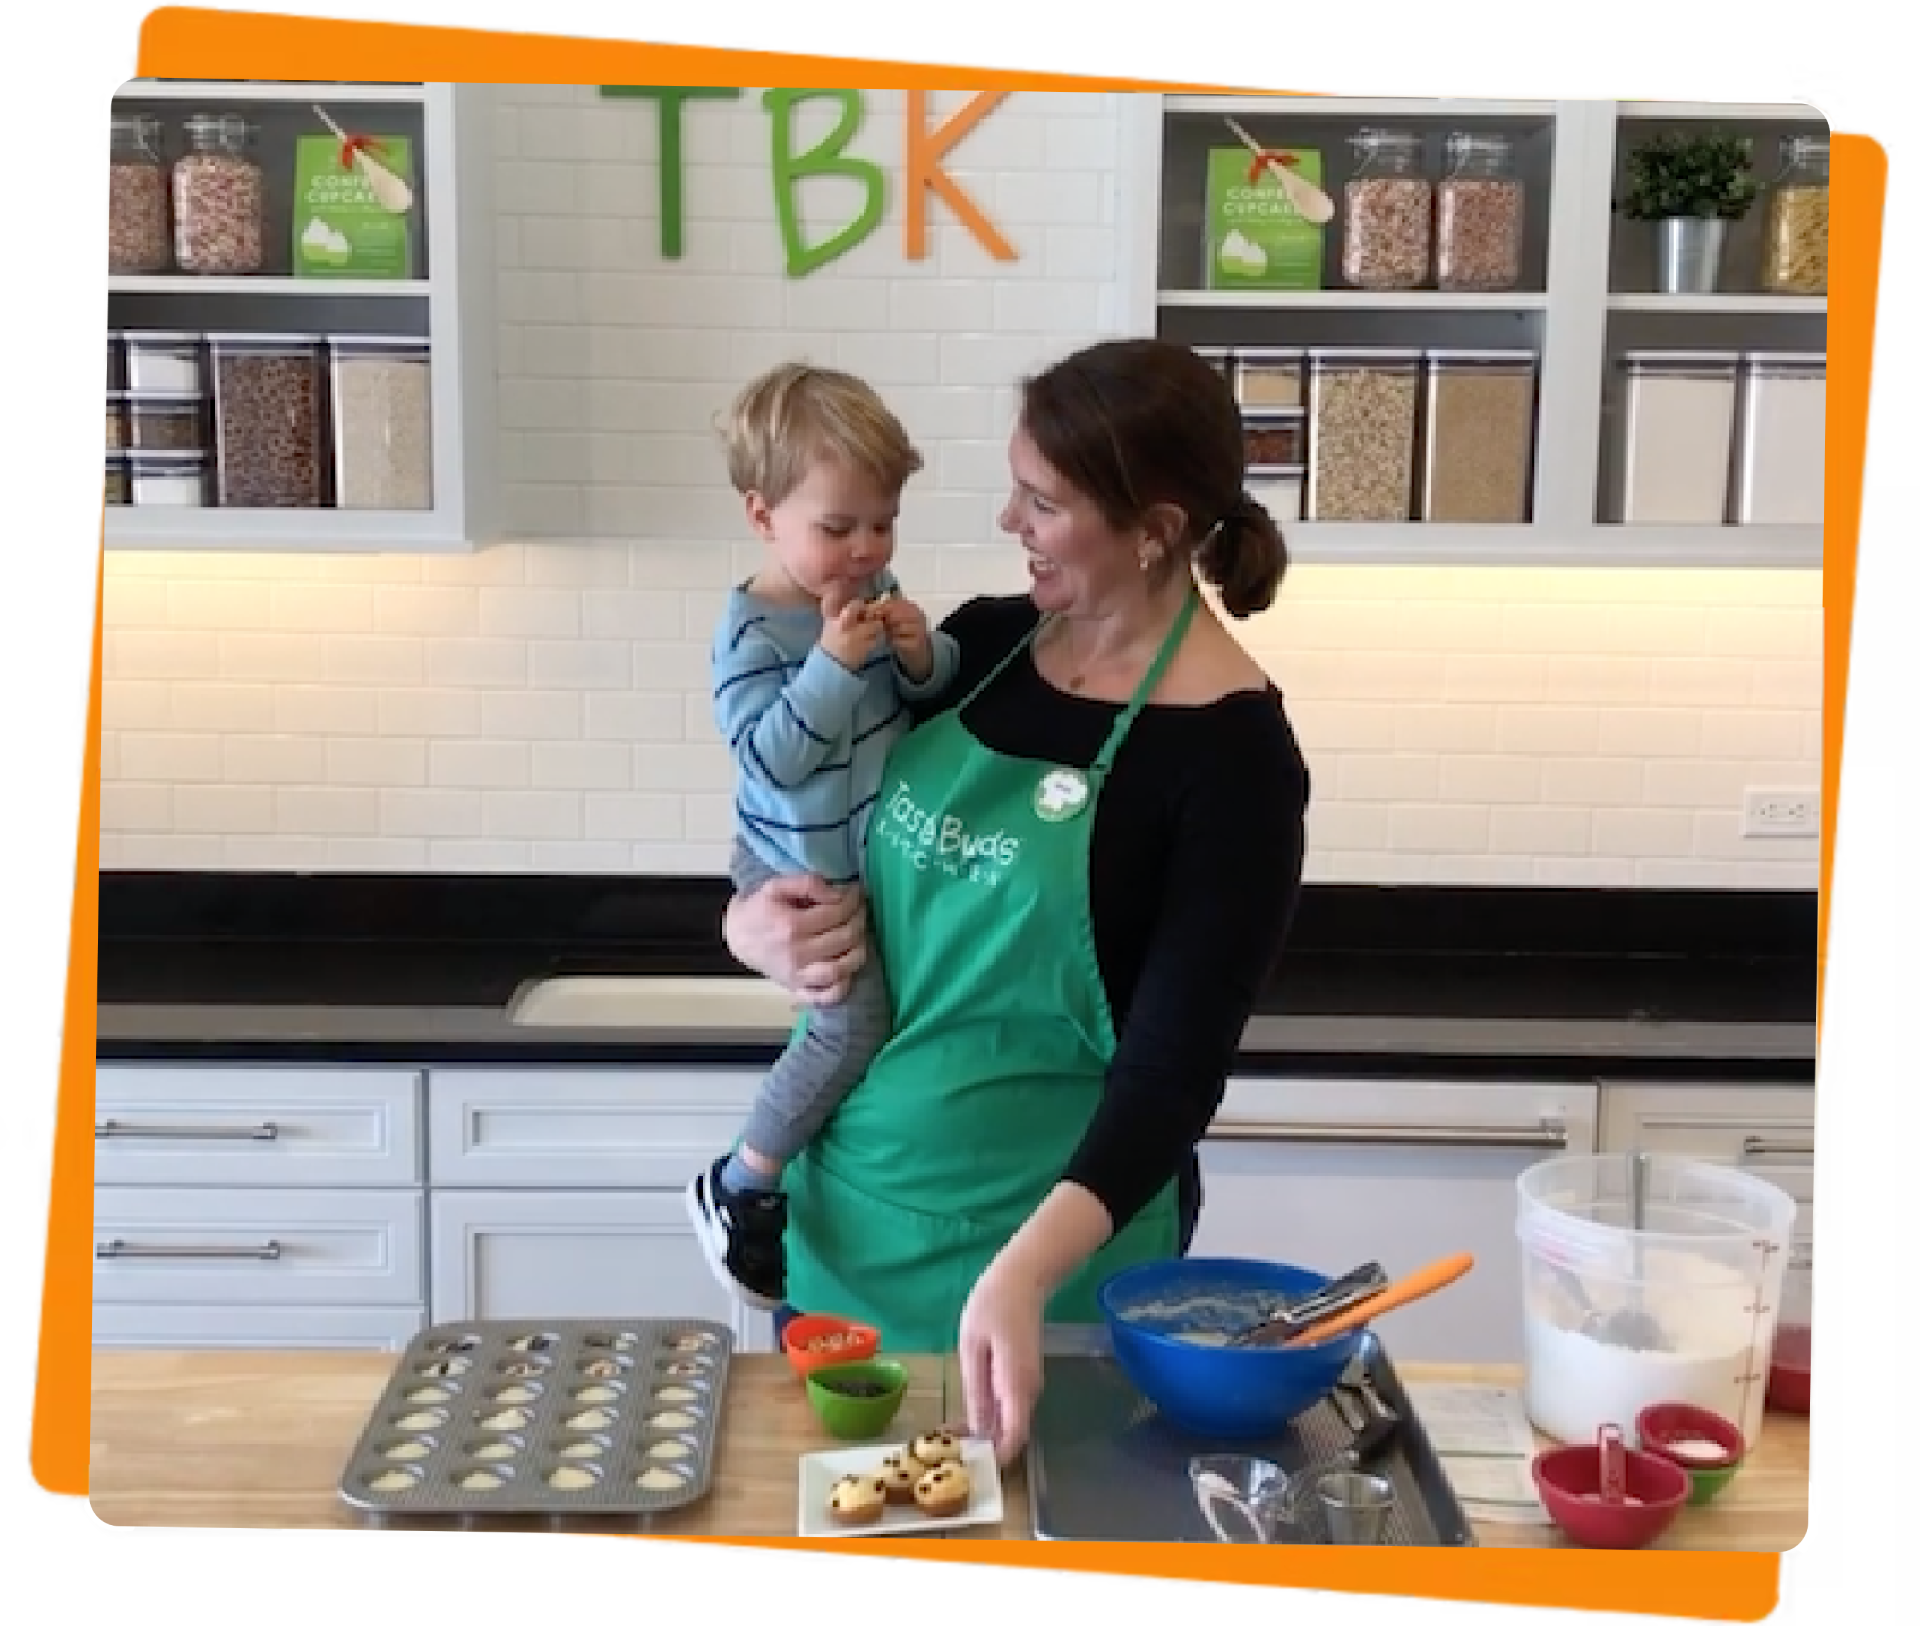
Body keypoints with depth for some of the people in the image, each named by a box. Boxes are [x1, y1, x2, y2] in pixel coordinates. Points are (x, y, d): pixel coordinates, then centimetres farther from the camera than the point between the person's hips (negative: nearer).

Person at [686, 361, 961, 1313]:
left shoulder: (875, 593, -2)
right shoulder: (753, 629, -22)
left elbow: (934, 695, 6)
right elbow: (768, 752, -30)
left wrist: (924, 657, -15)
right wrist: (833, 666, -36)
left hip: (875, 860, 8)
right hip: (801, 874, -8)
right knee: (854, 1021, -13)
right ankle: (739, 1187, 2)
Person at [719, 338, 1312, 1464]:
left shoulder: (1232, 757, -17)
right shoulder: (980, 643, 0)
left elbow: (1176, 1069, -21)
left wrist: (1019, 1274, -34)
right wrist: (756, 923, -10)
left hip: (1040, 1235, -5)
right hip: (845, 1204, 6)